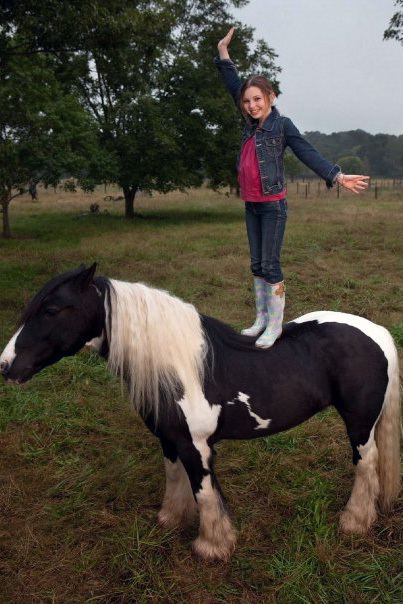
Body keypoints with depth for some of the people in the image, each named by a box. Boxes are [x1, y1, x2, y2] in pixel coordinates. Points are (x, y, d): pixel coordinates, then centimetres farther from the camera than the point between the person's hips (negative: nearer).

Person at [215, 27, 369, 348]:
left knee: (270, 266, -4)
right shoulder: (251, 124, 8)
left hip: (273, 207, -6)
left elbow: (308, 153, -11)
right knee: (257, 265, 11)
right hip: (251, 207, 7)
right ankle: (261, 319, 21)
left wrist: (338, 176, -22)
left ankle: (275, 325, 5)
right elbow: (234, 87, 17)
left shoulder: (282, 124, -6)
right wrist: (223, 52, 18)